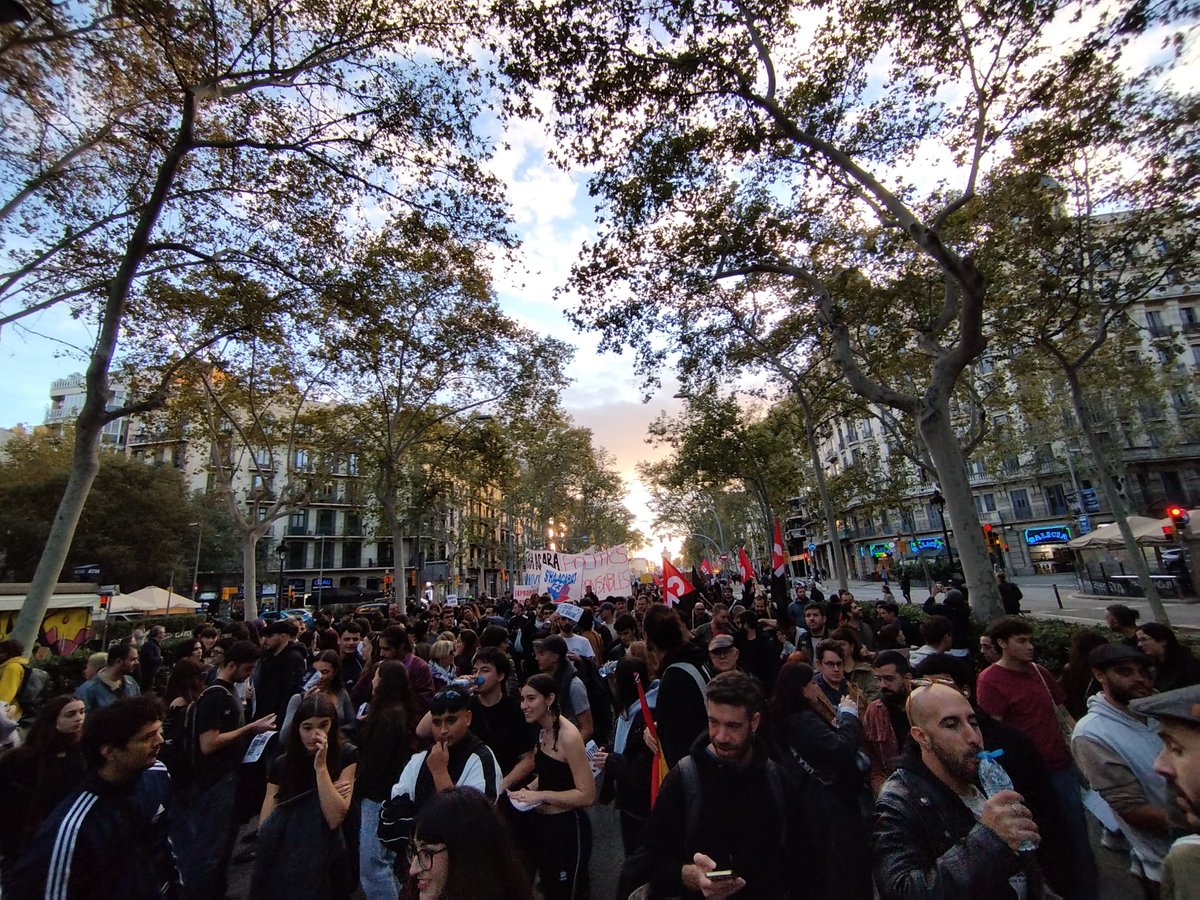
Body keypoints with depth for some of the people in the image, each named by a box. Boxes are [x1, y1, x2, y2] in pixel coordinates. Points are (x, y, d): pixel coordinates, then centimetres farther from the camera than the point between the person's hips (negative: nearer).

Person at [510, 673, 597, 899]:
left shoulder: (568, 735, -24)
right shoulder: (543, 731, 2)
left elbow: (587, 795, -24)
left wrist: (541, 796, -23)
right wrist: (529, 789, -3)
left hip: (567, 827, -8)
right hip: (541, 823, 8)